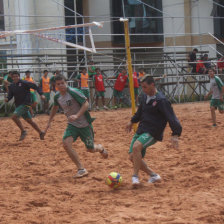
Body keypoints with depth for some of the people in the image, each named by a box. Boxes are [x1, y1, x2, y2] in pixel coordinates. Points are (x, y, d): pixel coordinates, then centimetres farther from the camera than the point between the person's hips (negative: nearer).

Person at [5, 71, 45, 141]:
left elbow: (34, 86, -8)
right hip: (18, 105, 7)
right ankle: (41, 133, 25)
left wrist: (41, 94, -16)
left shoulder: (24, 83, -11)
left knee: (14, 116, -20)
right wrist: (7, 99, -14)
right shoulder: (11, 86, 7)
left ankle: (23, 131, -8)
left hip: (25, 104, -7)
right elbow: (10, 95, 9)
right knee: (29, 120, 14)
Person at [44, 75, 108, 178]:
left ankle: (100, 148, 45)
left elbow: (86, 104, -22)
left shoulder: (73, 92, -20)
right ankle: (81, 169, -12)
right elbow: (55, 107, 21)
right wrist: (49, 122, 21)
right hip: (72, 125, 5)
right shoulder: (57, 96, 0)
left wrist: (77, 115, -33)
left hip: (84, 124, -5)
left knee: (91, 149, 3)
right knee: (66, 144, -20)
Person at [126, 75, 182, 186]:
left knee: (136, 147, -32)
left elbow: (171, 118, -20)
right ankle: (153, 175, 20)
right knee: (132, 157, 4)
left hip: (152, 133, -8)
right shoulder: (145, 97, 8)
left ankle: (135, 176, -21)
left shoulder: (161, 100, -16)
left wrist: (175, 134, -29)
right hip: (141, 130, 8)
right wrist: (132, 121, 39)